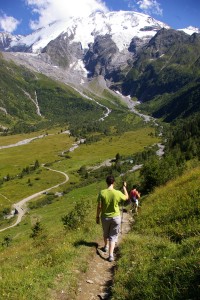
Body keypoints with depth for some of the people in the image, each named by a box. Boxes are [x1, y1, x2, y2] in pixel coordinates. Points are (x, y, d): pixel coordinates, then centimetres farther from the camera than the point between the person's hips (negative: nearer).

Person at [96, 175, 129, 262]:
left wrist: (97, 216, 3)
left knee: (106, 233, 26)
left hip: (105, 217, 1)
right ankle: (111, 255, 3)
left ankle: (106, 247, 48)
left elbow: (99, 207, -11)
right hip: (116, 217, -1)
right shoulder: (118, 193, -17)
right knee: (113, 236, 10)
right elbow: (126, 197, 4)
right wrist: (124, 187, 16)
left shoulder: (102, 193, -17)